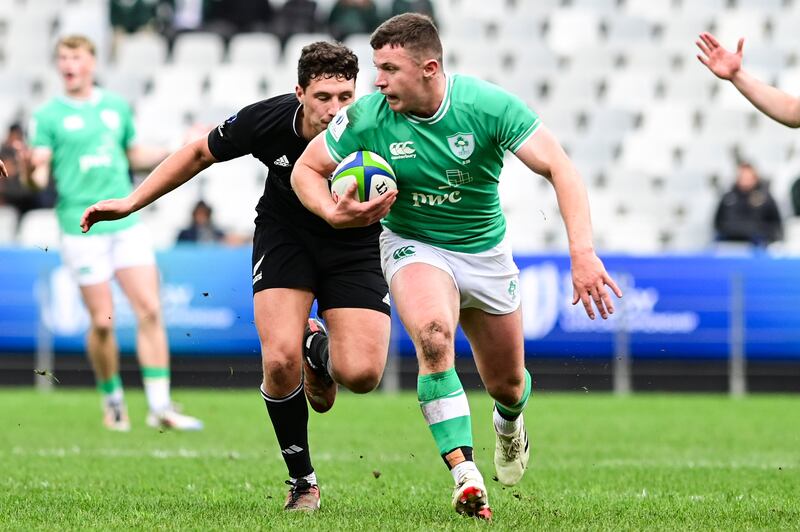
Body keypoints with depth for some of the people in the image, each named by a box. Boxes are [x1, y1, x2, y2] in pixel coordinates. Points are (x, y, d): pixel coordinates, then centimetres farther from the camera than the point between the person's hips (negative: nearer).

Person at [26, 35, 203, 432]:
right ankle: (112, 399, 17)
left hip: (127, 224, 3)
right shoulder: (48, 116, 0)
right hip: (82, 230, -3)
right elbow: (40, 175, -4)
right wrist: (34, 171, -26)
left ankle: (160, 406, -5)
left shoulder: (117, 107, 12)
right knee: (102, 322, -4)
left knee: (149, 311, -6)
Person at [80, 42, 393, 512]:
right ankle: (303, 482, 0)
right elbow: (200, 153, -3)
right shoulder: (267, 120, -21)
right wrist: (131, 202, -1)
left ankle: (319, 351, 20)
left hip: (353, 245, -1)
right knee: (280, 360, -21)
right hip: (284, 231, 1)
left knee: (362, 373, -19)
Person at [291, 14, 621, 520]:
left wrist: (583, 252, -39)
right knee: (433, 334, -33)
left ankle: (509, 421, 52)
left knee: (507, 383, 13)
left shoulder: (489, 105, -25)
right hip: (413, 246, -1)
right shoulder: (367, 118, -20)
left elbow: (560, 169, -27)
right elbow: (306, 169, -5)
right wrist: (334, 212, -27)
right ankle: (464, 473, -32)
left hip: (485, 250, 1)